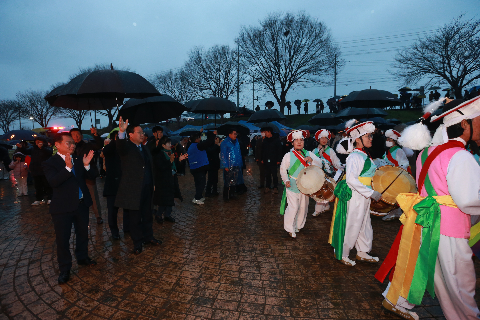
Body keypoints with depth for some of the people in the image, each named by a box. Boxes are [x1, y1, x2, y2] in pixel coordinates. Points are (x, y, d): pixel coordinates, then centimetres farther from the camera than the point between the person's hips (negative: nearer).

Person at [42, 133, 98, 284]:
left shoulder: (79, 159, 5)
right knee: (62, 239, 4)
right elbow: (54, 182, -24)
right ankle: (64, 269, 20)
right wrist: (68, 167, -36)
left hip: (81, 204, 5)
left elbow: (93, 175, 0)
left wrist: (87, 165, -19)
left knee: (83, 233, 19)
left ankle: (82, 257, 40)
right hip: (62, 208, -4)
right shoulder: (50, 163, -8)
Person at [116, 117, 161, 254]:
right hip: (133, 190, -6)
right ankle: (138, 243, 22)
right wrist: (121, 132, -51)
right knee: (135, 218, 7)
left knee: (147, 216, 18)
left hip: (146, 189, 6)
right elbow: (120, 147, -33)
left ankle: (148, 237, 34)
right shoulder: (126, 147, -7)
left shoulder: (145, 149, 14)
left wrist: (152, 184, 12)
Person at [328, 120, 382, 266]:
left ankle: (362, 252, 36)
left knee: (364, 224, 19)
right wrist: (371, 193, -25)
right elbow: (351, 180, -28)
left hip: (364, 196, 10)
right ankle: (342, 254, 19)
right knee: (351, 226, 1)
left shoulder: (365, 156, 12)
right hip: (354, 196, -10)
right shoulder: (354, 157, -19)